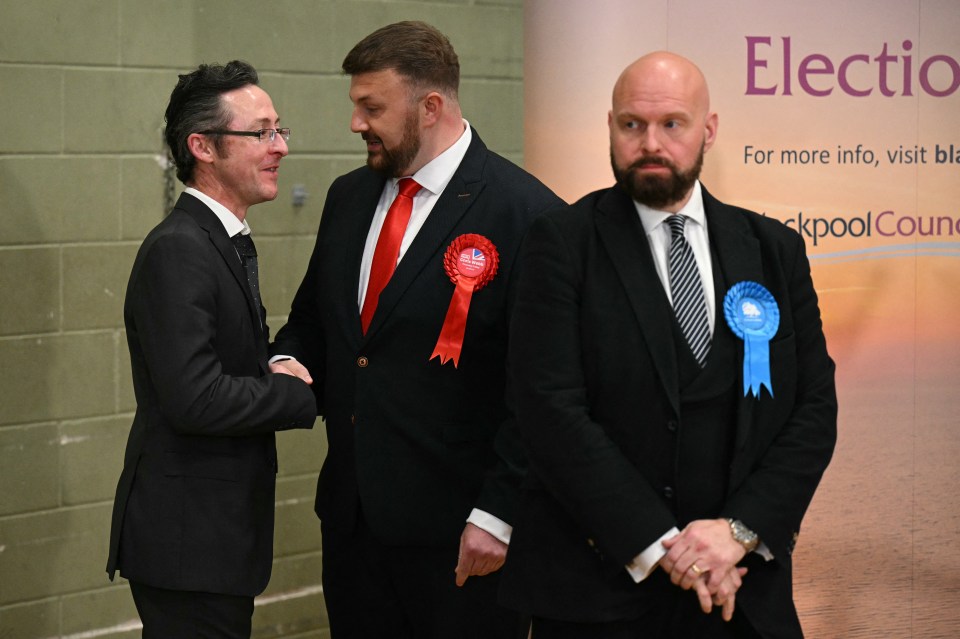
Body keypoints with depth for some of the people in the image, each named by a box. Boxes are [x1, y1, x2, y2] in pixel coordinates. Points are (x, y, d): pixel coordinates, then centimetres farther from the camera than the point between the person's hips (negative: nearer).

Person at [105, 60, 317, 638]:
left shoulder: (225, 243, 14)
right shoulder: (177, 250, -18)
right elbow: (195, 399, -25)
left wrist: (280, 367, -3)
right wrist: (313, 394, -16)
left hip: (220, 535, 10)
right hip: (187, 543, -10)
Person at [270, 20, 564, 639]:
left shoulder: (524, 212, -12)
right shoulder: (348, 197, 10)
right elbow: (312, 317, 23)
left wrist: (497, 513, -16)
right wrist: (290, 361, 0)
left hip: (458, 526, -6)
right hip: (352, 513, 7)